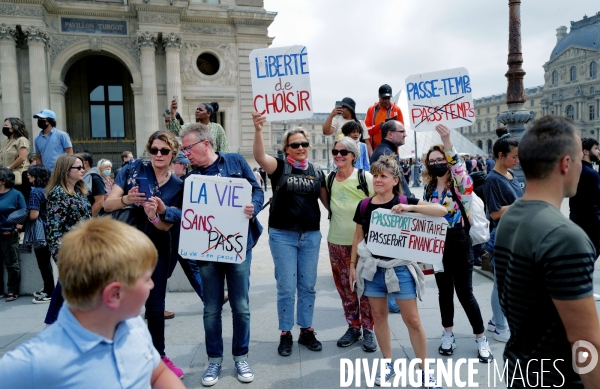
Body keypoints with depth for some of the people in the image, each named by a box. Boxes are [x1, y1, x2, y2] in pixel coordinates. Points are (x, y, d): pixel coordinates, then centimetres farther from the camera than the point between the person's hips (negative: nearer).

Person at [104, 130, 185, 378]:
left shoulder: (177, 186, -1)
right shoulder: (132, 169, -5)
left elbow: (166, 226, -4)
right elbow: (108, 205, -7)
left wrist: (155, 216, -26)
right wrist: (126, 199, -28)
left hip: (156, 251, 1)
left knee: (156, 306, 9)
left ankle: (159, 356, 27)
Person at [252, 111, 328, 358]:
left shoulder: (316, 172, 7)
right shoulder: (279, 167, -3)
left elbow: (327, 201, 11)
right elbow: (260, 156, -23)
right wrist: (258, 130, -39)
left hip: (311, 235, 3)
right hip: (282, 235, -3)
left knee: (308, 286, 11)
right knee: (286, 287, 3)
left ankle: (306, 330, 27)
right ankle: (285, 334, 19)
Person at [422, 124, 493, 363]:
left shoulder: (460, 184, -10)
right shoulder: (429, 187, 6)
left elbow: (459, 168, -34)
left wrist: (447, 143, -46)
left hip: (458, 243, -4)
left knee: (464, 292, 1)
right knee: (444, 290, 14)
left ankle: (481, 339, 19)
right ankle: (448, 334, 31)